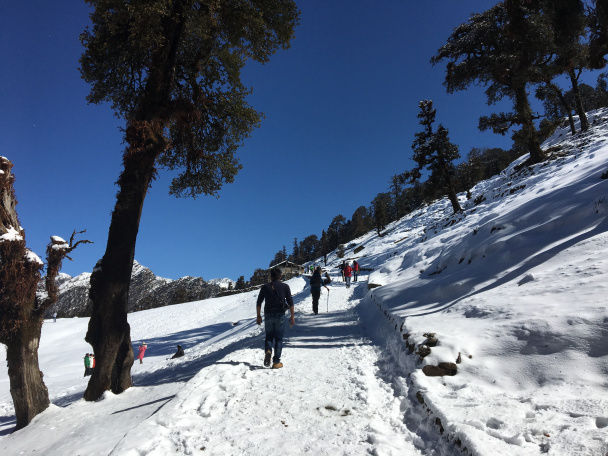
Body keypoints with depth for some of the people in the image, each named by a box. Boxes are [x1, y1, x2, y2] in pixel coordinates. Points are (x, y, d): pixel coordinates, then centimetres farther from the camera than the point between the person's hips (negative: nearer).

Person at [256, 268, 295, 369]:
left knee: (269, 337, 16)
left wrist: (258, 316, 14)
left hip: (268, 315, 1)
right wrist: (292, 316, 3)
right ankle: (276, 362, 5)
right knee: (278, 338, 7)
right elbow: (290, 303, -4)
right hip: (280, 315, -1)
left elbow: (258, 303, 4)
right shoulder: (285, 287, -1)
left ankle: (268, 351, -12)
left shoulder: (265, 287, 3)